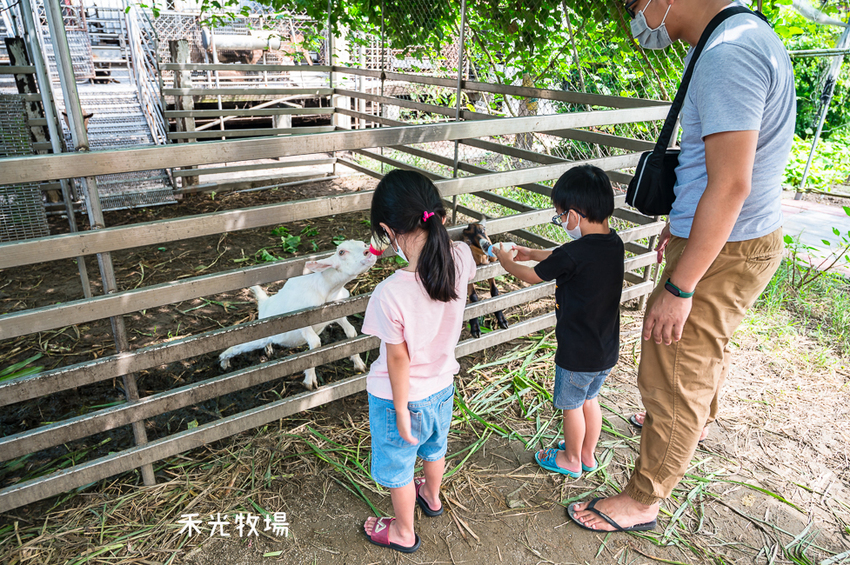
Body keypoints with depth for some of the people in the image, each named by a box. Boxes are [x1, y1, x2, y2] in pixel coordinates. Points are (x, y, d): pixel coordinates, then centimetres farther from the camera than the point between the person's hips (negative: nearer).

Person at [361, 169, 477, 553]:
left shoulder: (390, 295, -37)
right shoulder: (460, 258, -22)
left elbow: (398, 358, -23)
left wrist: (401, 411, -10)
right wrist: (435, 233, 3)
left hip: (400, 395, -5)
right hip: (442, 385, 6)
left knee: (398, 467, 23)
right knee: (434, 446, 34)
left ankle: (403, 533, 49)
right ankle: (432, 497, 64)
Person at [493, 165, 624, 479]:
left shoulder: (573, 255, -29)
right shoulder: (615, 244, -4)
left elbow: (533, 276, -11)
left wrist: (506, 262, 7)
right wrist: (532, 252, 21)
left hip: (578, 352, -7)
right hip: (607, 348, 7)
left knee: (571, 405, 15)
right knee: (589, 400, 25)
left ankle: (571, 460, 37)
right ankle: (588, 454, 44)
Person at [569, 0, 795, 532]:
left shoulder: (728, 54, -23)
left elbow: (730, 186, -28)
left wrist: (678, 288, -25)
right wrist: (683, 223, 24)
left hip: (721, 252, -10)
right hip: (751, 236, 10)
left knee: (673, 382, 2)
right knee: (709, 346, 30)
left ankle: (643, 501, 20)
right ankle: (693, 426, 57)